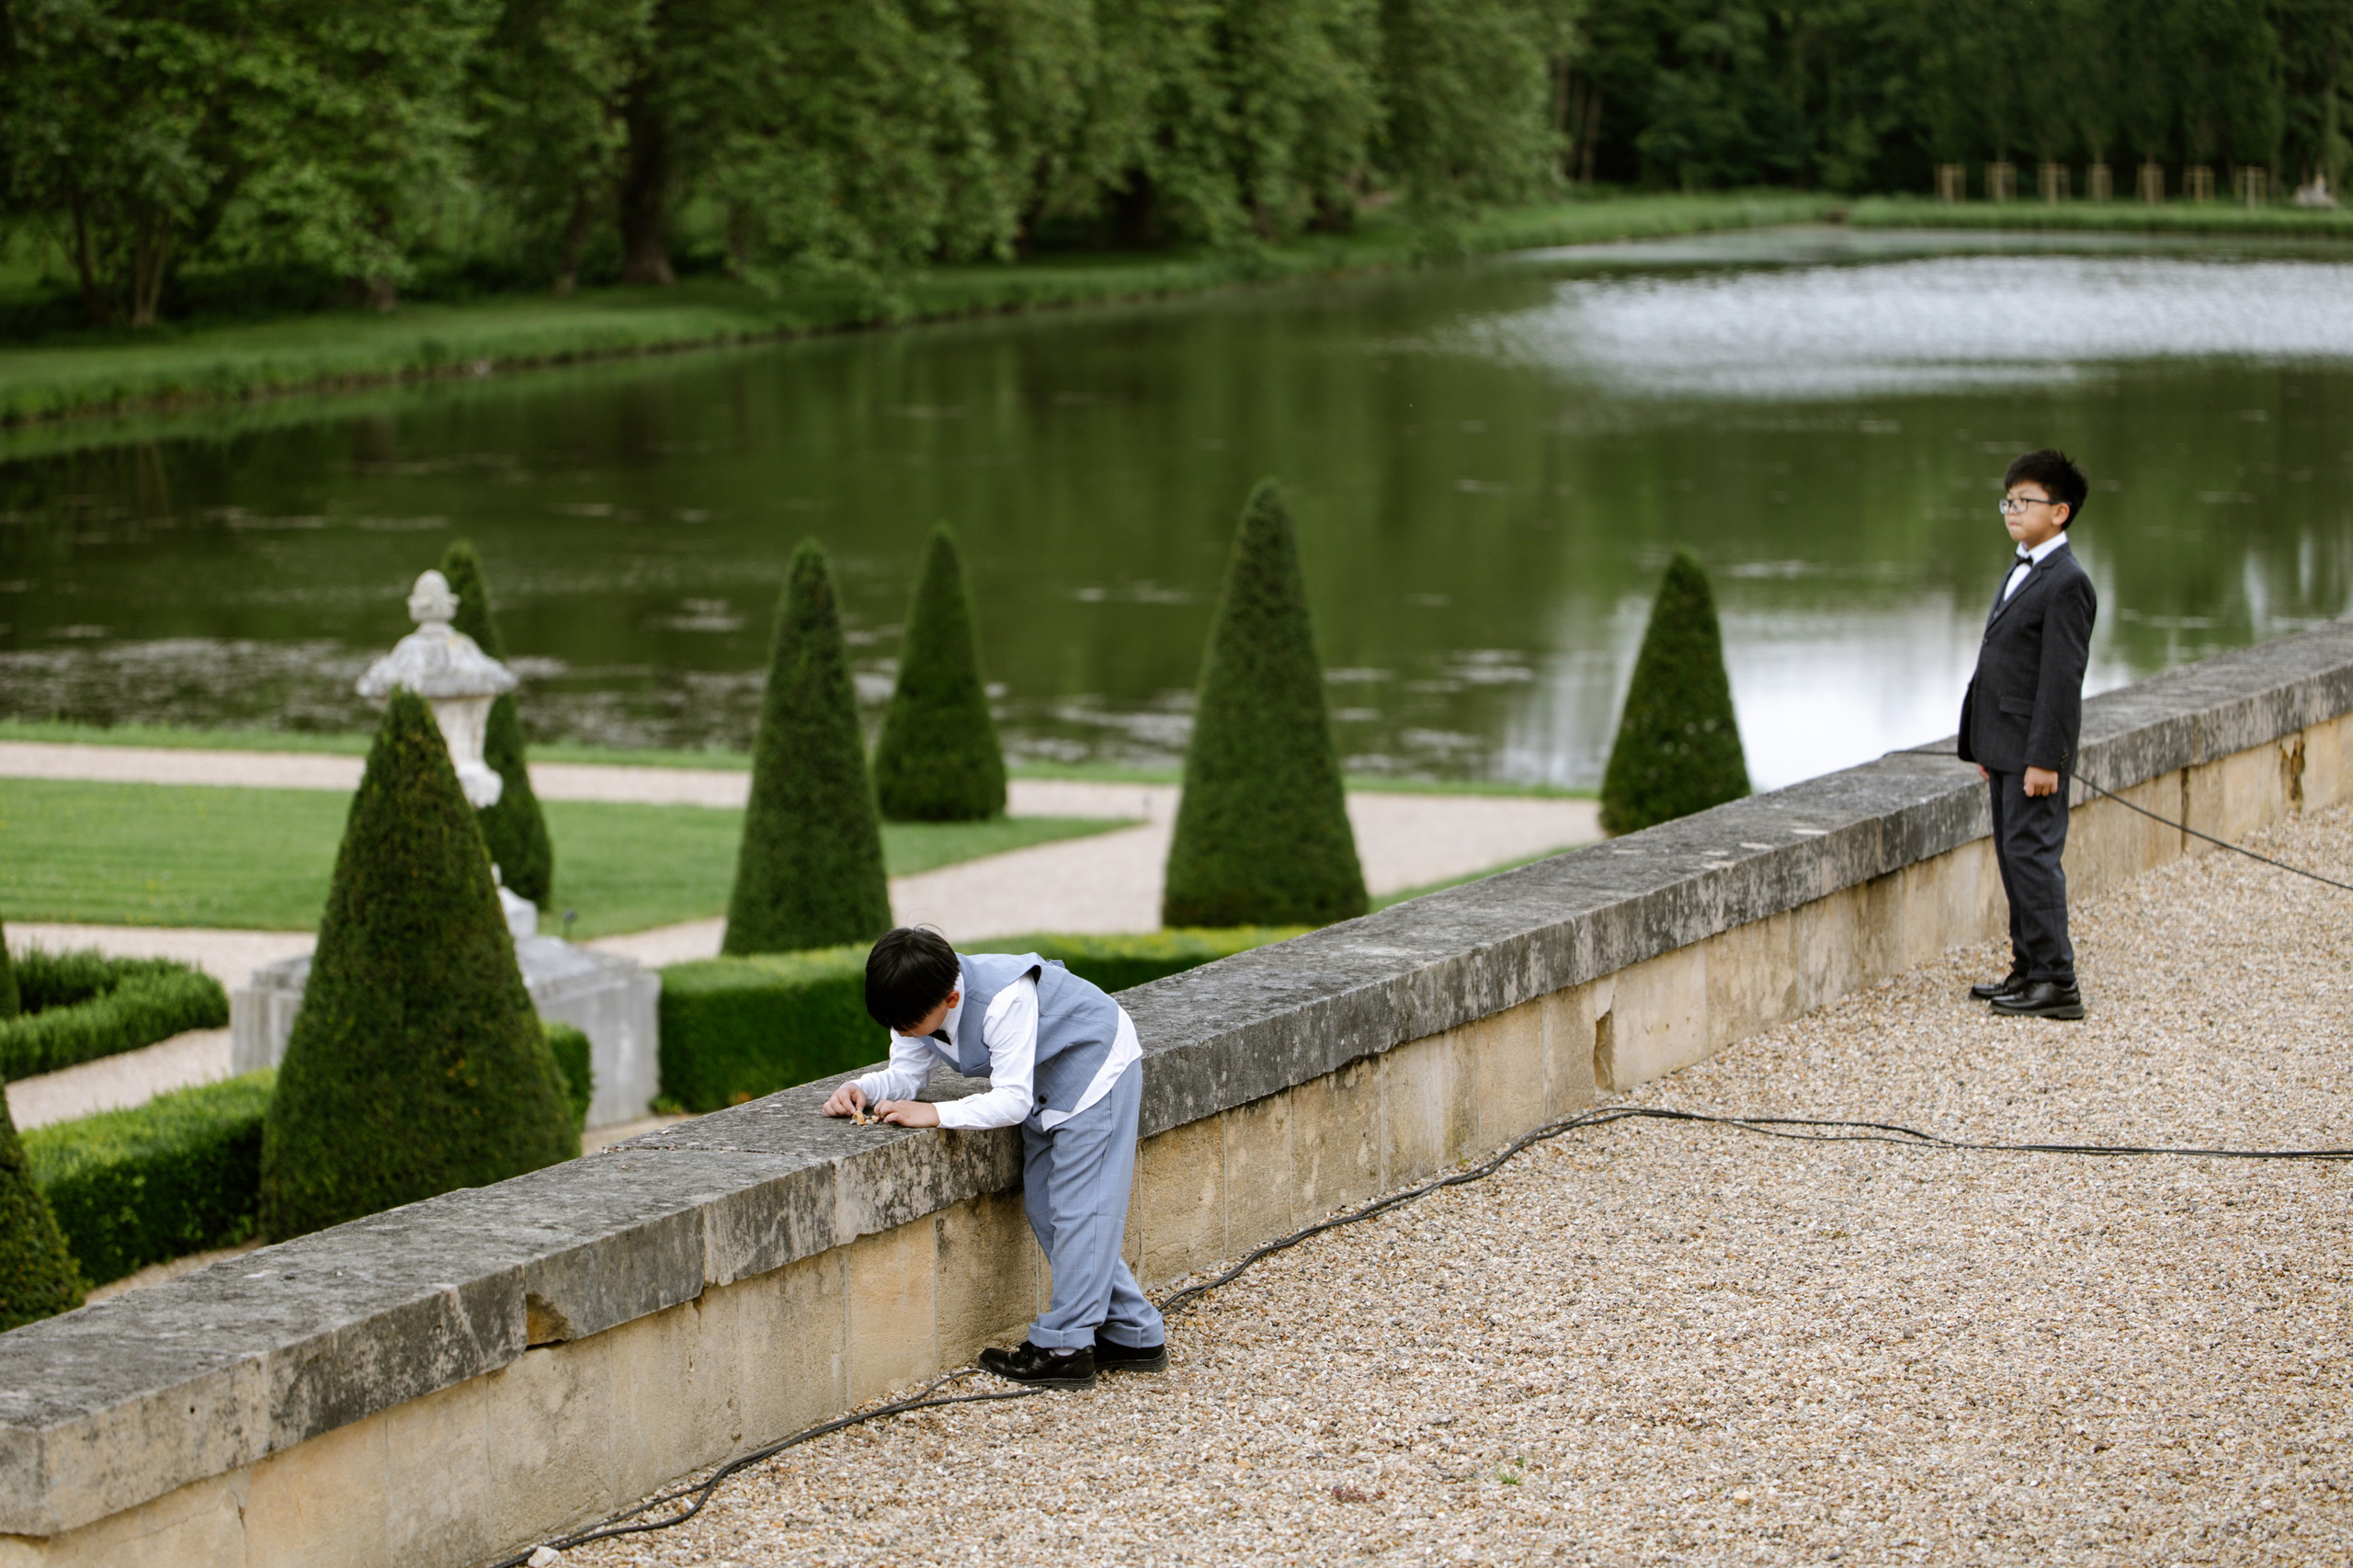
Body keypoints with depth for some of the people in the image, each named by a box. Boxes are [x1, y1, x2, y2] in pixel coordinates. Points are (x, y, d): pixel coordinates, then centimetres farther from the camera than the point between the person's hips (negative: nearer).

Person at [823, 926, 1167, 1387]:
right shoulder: (918, 1003, -14)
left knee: (1078, 1208, -11)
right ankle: (1134, 1336, 15)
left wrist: (934, 1115, -41)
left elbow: (1012, 1102, -37)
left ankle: (1065, 1349, -6)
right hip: (1045, 1083, 9)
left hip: (1098, 1069, -9)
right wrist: (863, 1089, -28)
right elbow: (905, 1074, -8)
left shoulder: (1004, 1001, -38)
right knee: (1044, 1210, 9)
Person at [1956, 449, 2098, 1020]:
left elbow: (2061, 678, -18)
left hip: (2034, 748, -10)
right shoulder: (2020, 571, 17)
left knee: (2031, 854, -10)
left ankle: (2056, 982, -8)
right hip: (2005, 746, 10)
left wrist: (2044, 758, -21)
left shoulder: (2067, 583, -13)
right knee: (2013, 855, 13)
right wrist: (1985, 746, 19)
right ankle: (2028, 969, 19)